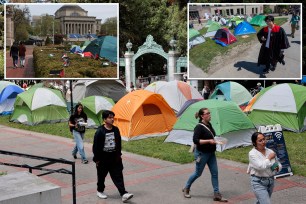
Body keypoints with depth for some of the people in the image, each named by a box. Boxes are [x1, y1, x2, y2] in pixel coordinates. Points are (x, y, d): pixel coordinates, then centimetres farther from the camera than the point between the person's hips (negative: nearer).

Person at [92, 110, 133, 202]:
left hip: (114, 158, 4)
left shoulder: (116, 130, 1)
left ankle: (124, 194, -5)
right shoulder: (100, 131, -16)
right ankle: (100, 191, 35)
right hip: (103, 159, -4)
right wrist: (96, 159, -10)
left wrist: (119, 154, 14)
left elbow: (118, 143, 12)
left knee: (118, 176, -1)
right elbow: (96, 146, -12)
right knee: (102, 176, 14)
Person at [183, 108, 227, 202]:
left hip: (211, 153, 8)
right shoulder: (199, 127, -19)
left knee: (215, 173, 5)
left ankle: (217, 195, 10)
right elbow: (195, 140, -25)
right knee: (198, 173, 6)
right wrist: (209, 141, -28)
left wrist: (215, 140, 6)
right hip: (201, 154, -8)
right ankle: (186, 188, 28)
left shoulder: (209, 125, 6)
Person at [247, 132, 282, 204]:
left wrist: (277, 168, -7)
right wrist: (269, 158, -12)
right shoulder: (252, 153, -11)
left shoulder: (270, 151, 5)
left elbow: (279, 164, 16)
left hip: (271, 181, 6)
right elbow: (260, 166, -24)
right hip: (258, 182, -6)